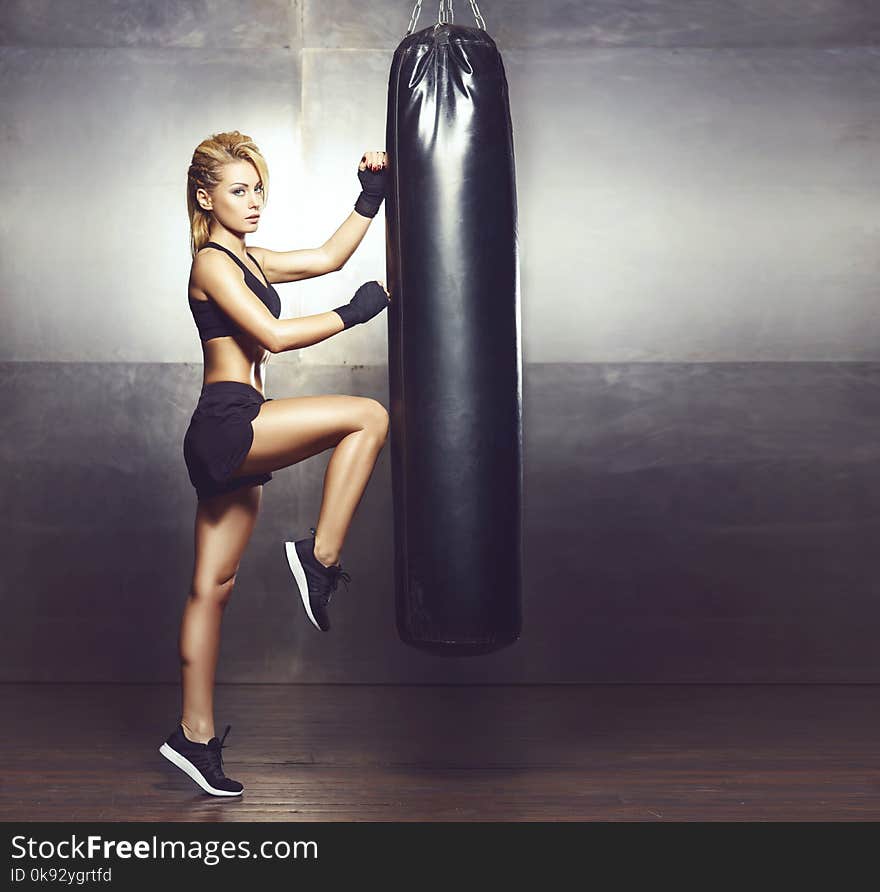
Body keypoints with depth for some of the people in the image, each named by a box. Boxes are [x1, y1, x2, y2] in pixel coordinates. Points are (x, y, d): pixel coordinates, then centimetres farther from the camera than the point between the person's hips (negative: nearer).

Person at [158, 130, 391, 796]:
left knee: (214, 586, 8)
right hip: (227, 424, -9)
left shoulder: (247, 261, 22)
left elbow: (330, 257, 25)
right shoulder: (212, 263, -6)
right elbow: (274, 335, -17)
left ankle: (195, 736, 14)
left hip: (230, 441, 9)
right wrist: (352, 313, -11)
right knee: (369, 416, -15)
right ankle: (321, 557, -10)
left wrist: (371, 197, 18)